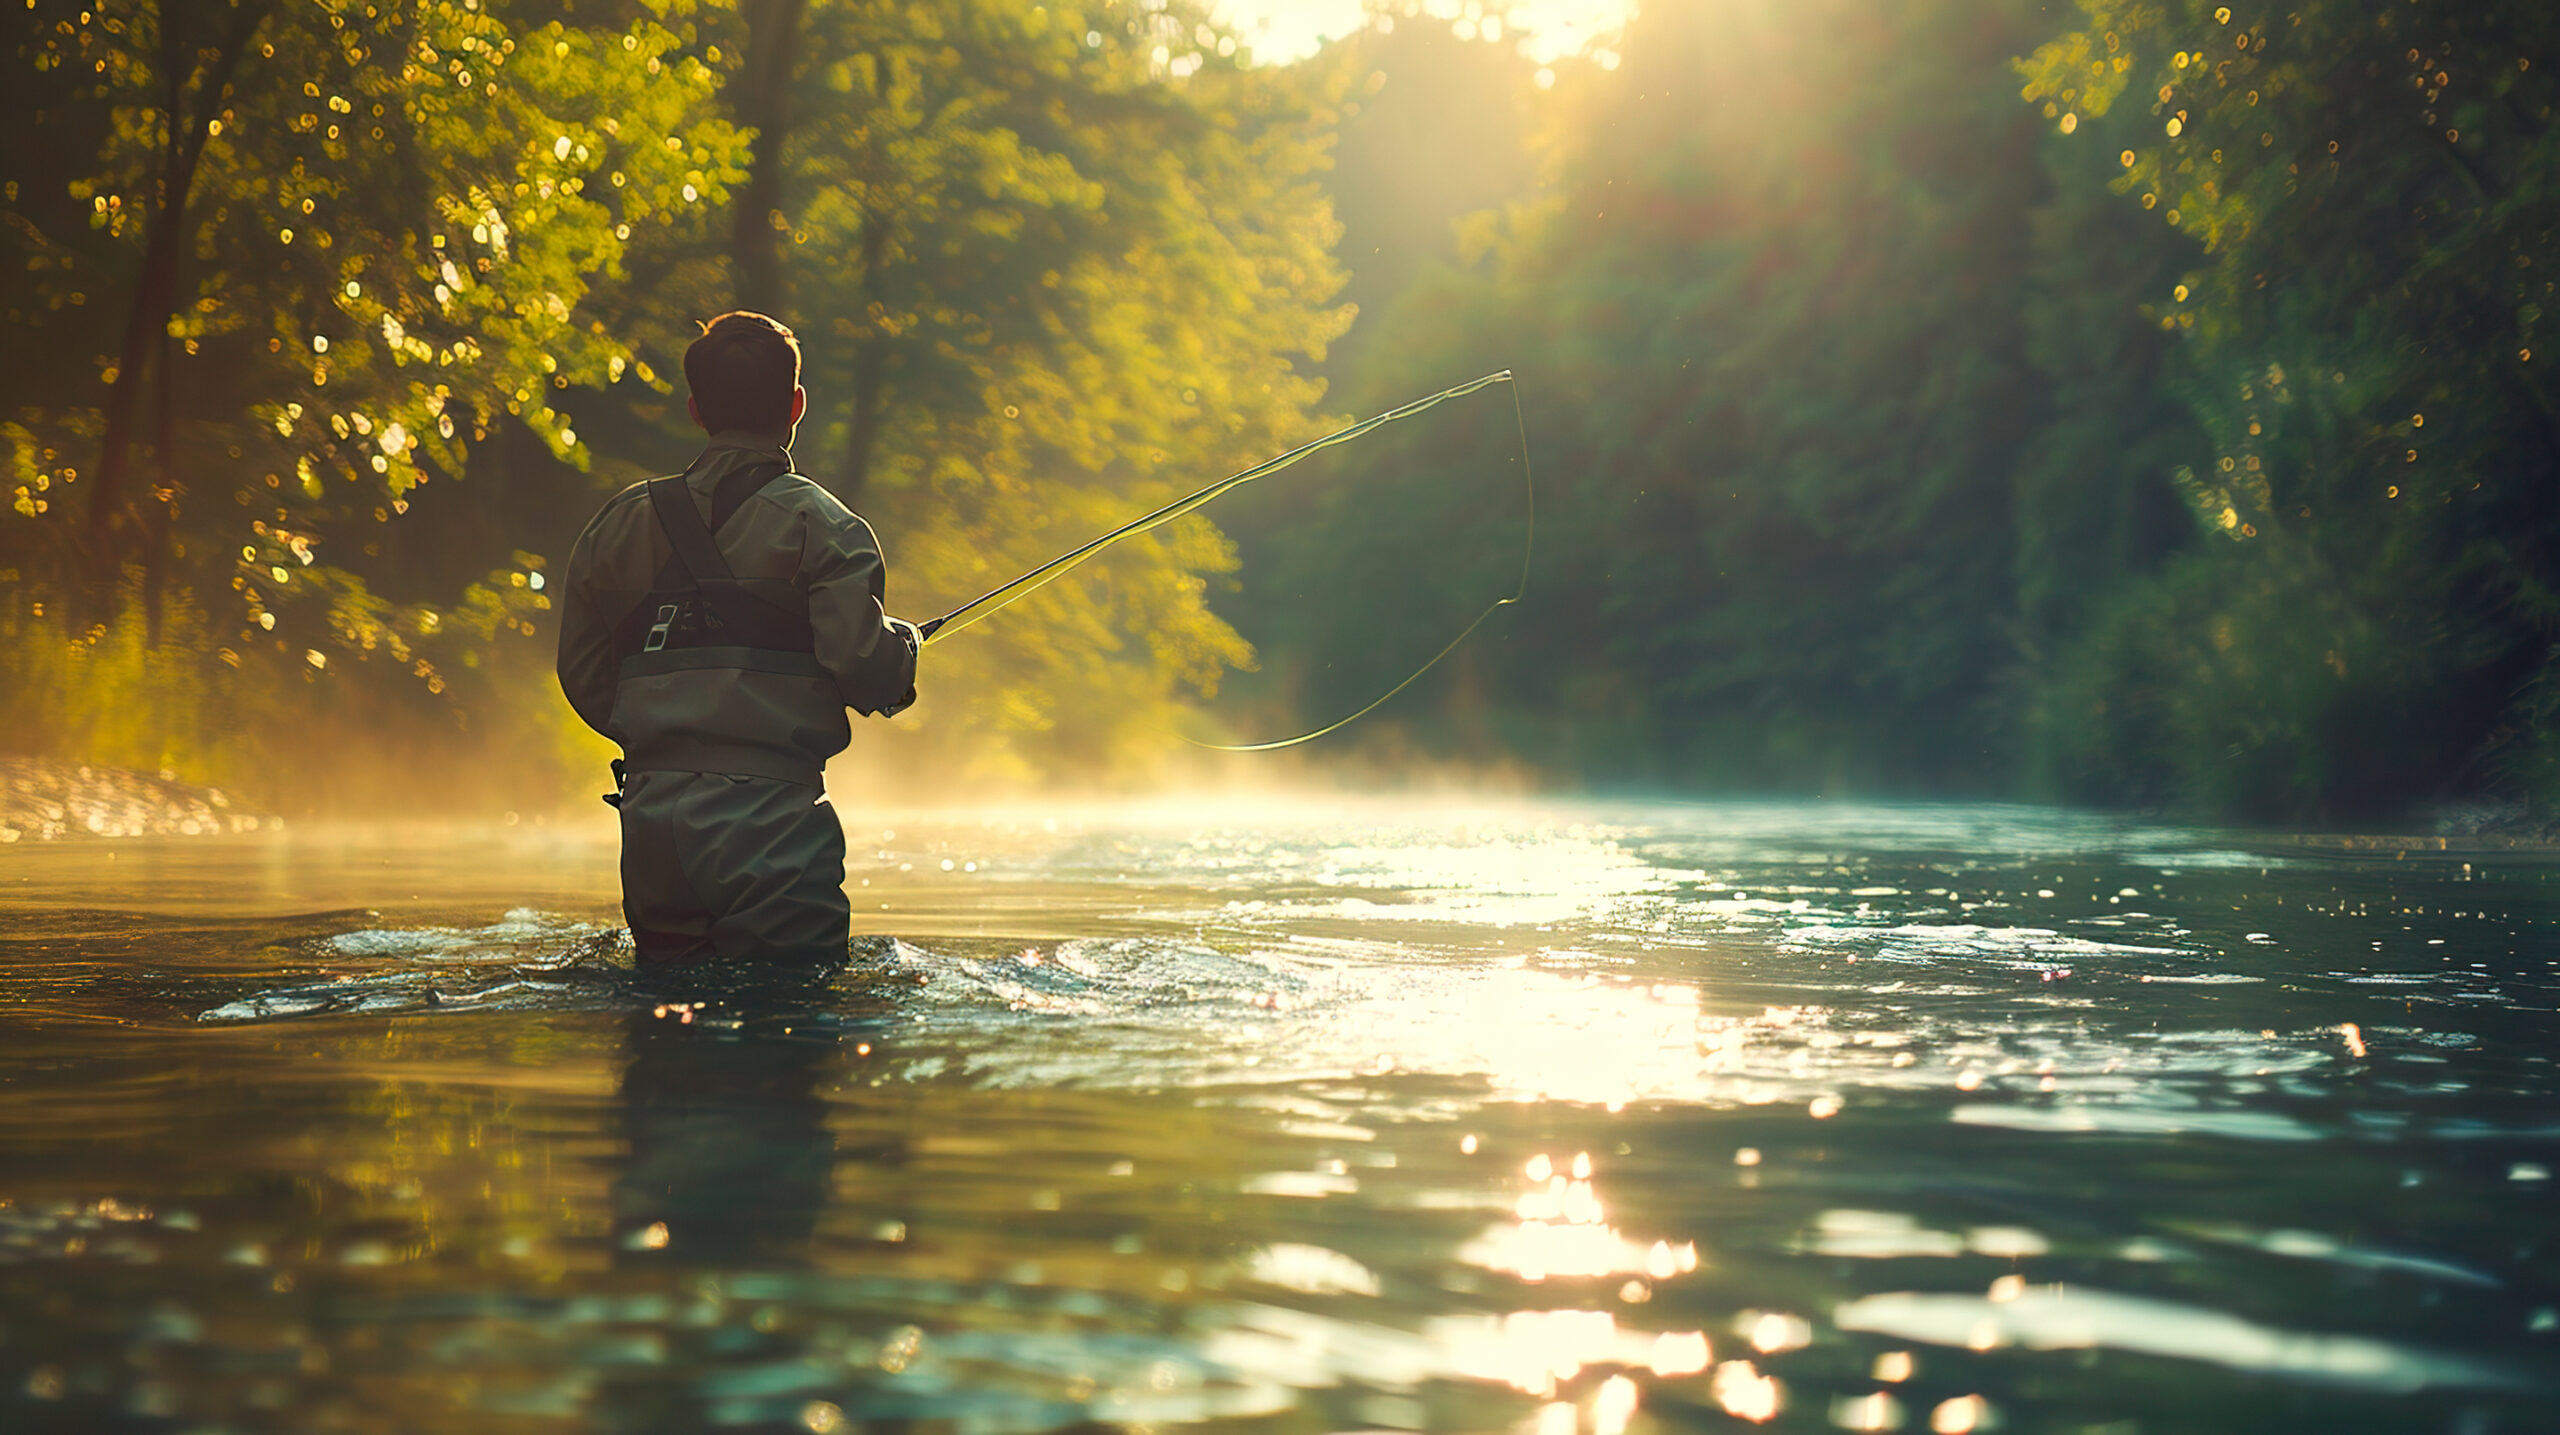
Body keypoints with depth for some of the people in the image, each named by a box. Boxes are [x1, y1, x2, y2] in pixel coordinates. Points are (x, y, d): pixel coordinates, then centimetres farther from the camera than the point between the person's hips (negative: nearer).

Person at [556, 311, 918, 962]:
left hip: (650, 818, 5)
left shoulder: (619, 524, 12)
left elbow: (585, 682, 15)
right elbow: (862, 668, -13)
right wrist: (904, 642, 9)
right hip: (770, 821, -5)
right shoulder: (820, 524, -4)